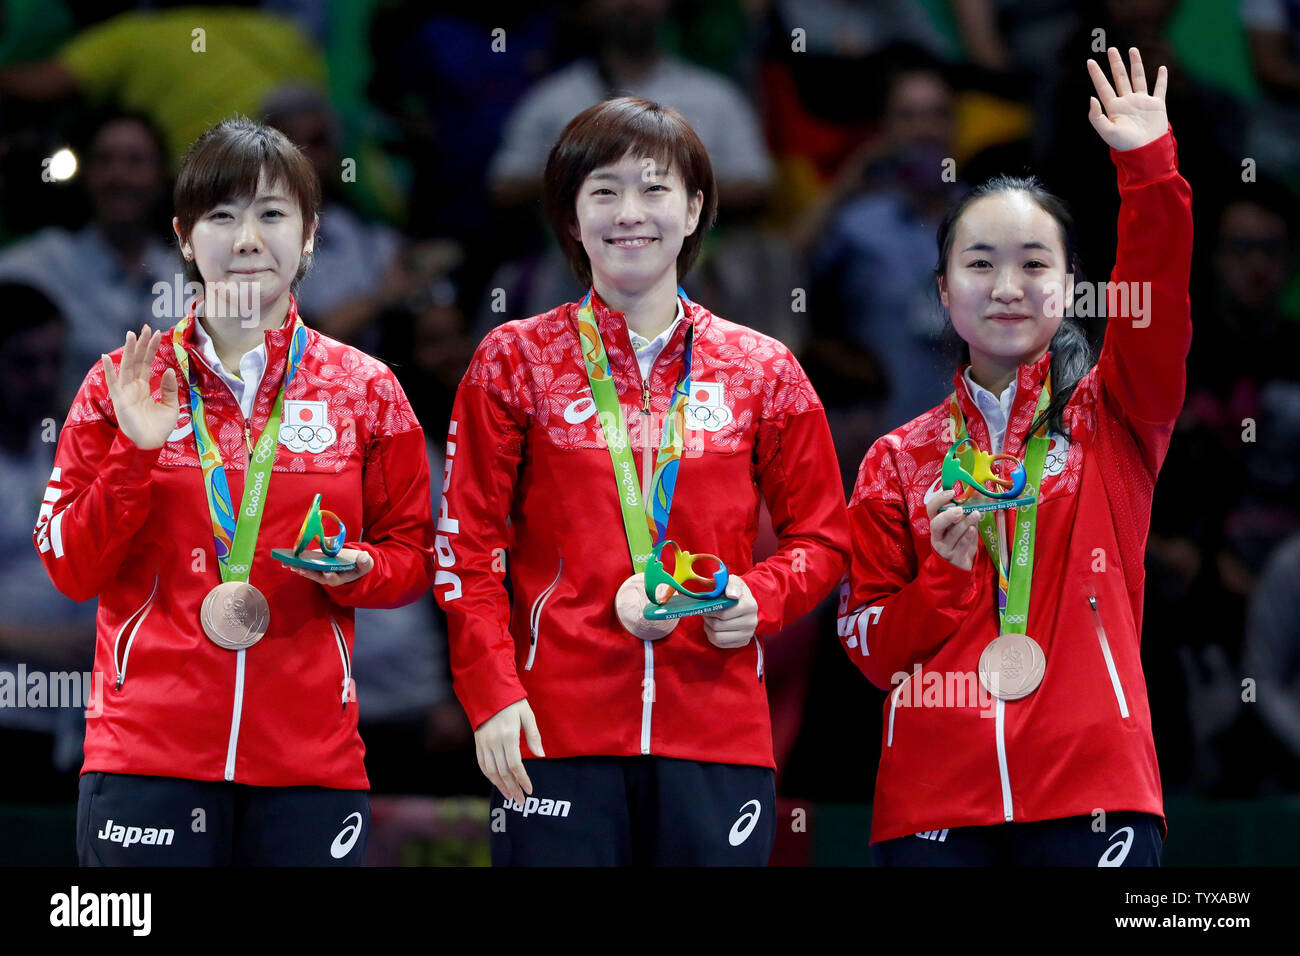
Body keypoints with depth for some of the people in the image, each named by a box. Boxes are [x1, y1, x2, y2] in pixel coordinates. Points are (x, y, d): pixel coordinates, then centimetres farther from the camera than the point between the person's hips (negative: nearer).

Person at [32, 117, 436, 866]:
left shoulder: (365, 390, 8)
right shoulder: (123, 384, 6)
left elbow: (413, 558, 11)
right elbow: (69, 570, 3)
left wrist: (353, 569, -10)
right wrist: (135, 453, -9)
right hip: (147, 753, -1)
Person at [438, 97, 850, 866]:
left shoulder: (763, 371, 12)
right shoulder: (518, 361, 8)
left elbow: (821, 540, 16)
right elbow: (469, 544, 4)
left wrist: (760, 599, -5)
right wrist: (492, 693, -7)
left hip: (718, 734, 1)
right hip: (558, 734, -1)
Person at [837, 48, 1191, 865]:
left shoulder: (1111, 422, 10)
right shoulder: (899, 461, 12)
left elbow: (1157, 313, -9)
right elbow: (872, 648, 9)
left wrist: (1149, 167, -18)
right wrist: (946, 572, -8)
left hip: (1093, 789, -1)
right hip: (934, 798, 2)